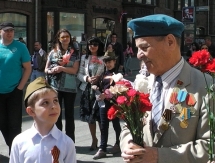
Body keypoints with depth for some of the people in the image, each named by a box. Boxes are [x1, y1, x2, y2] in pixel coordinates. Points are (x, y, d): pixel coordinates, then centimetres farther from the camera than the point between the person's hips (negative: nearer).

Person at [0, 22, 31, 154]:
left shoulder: (20, 47, -5)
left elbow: (28, 68, -4)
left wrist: (20, 87, -9)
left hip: (14, 92, -3)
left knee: (14, 123, 1)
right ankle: (13, 147, 29)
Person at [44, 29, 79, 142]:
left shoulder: (74, 53, 3)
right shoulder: (53, 52, 7)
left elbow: (74, 70, -5)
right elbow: (46, 69, 9)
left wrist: (61, 68, -16)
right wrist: (52, 71, -13)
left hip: (70, 87, -1)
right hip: (55, 87, 1)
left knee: (69, 114, 6)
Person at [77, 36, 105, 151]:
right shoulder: (84, 58, 9)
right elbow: (79, 74, 6)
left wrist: (99, 78, -18)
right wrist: (87, 78, -11)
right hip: (87, 89, 4)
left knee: (100, 116, -5)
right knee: (89, 116, 8)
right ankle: (94, 140, 23)